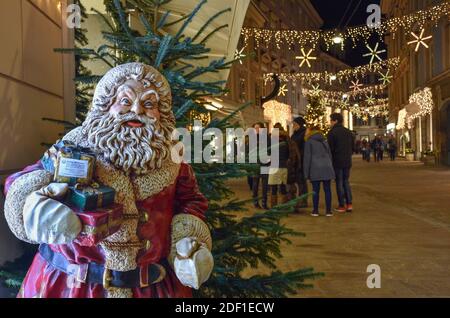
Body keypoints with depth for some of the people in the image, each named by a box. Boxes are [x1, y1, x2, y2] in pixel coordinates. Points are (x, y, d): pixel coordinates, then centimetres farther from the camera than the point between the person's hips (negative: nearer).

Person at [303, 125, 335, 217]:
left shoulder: (309, 141, 4)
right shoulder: (324, 141, 19)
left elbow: (307, 157, 0)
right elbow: (329, 154, 21)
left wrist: (306, 173, 2)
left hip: (315, 168, -4)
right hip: (327, 167, 4)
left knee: (316, 190, 1)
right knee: (327, 190, 5)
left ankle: (315, 211, 6)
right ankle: (328, 211, 7)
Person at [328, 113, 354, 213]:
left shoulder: (332, 132, -11)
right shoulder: (349, 132, 9)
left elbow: (330, 148, -12)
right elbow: (352, 147, 13)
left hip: (337, 161, -6)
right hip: (347, 161, 6)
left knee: (339, 183, 2)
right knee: (346, 182, 15)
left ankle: (342, 206, 5)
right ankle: (349, 204, 9)